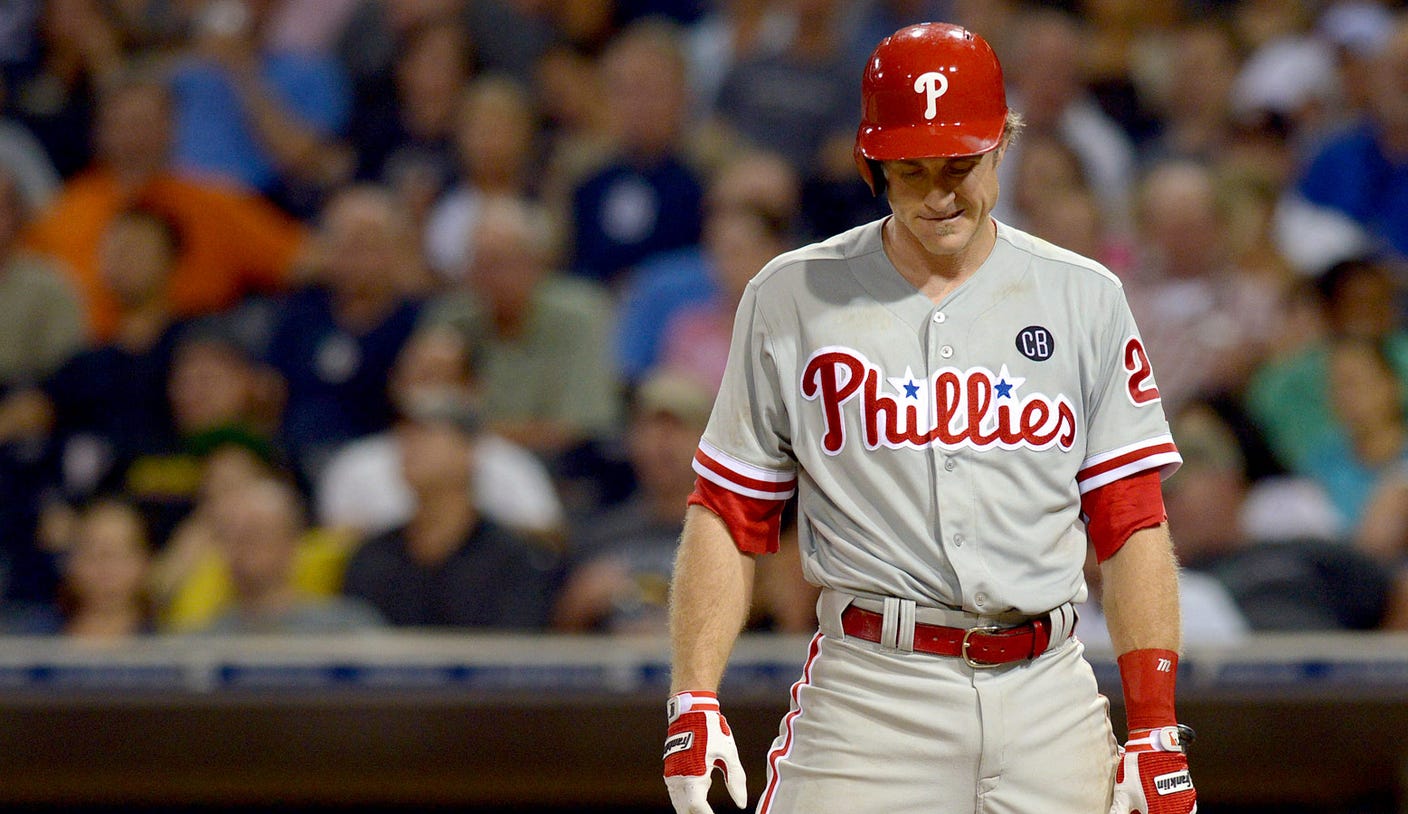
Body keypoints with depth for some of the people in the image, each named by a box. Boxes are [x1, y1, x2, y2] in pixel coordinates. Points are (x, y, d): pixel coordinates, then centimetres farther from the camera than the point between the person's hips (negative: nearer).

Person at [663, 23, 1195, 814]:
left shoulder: (1084, 300, 9)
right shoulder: (793, 299, 6)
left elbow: (1134, 525, 7)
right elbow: (727, 516, 8)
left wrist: (1156, 726, -2)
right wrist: (695, 703, -4)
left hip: (1046, 692, 2)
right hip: (869, 690, -1)